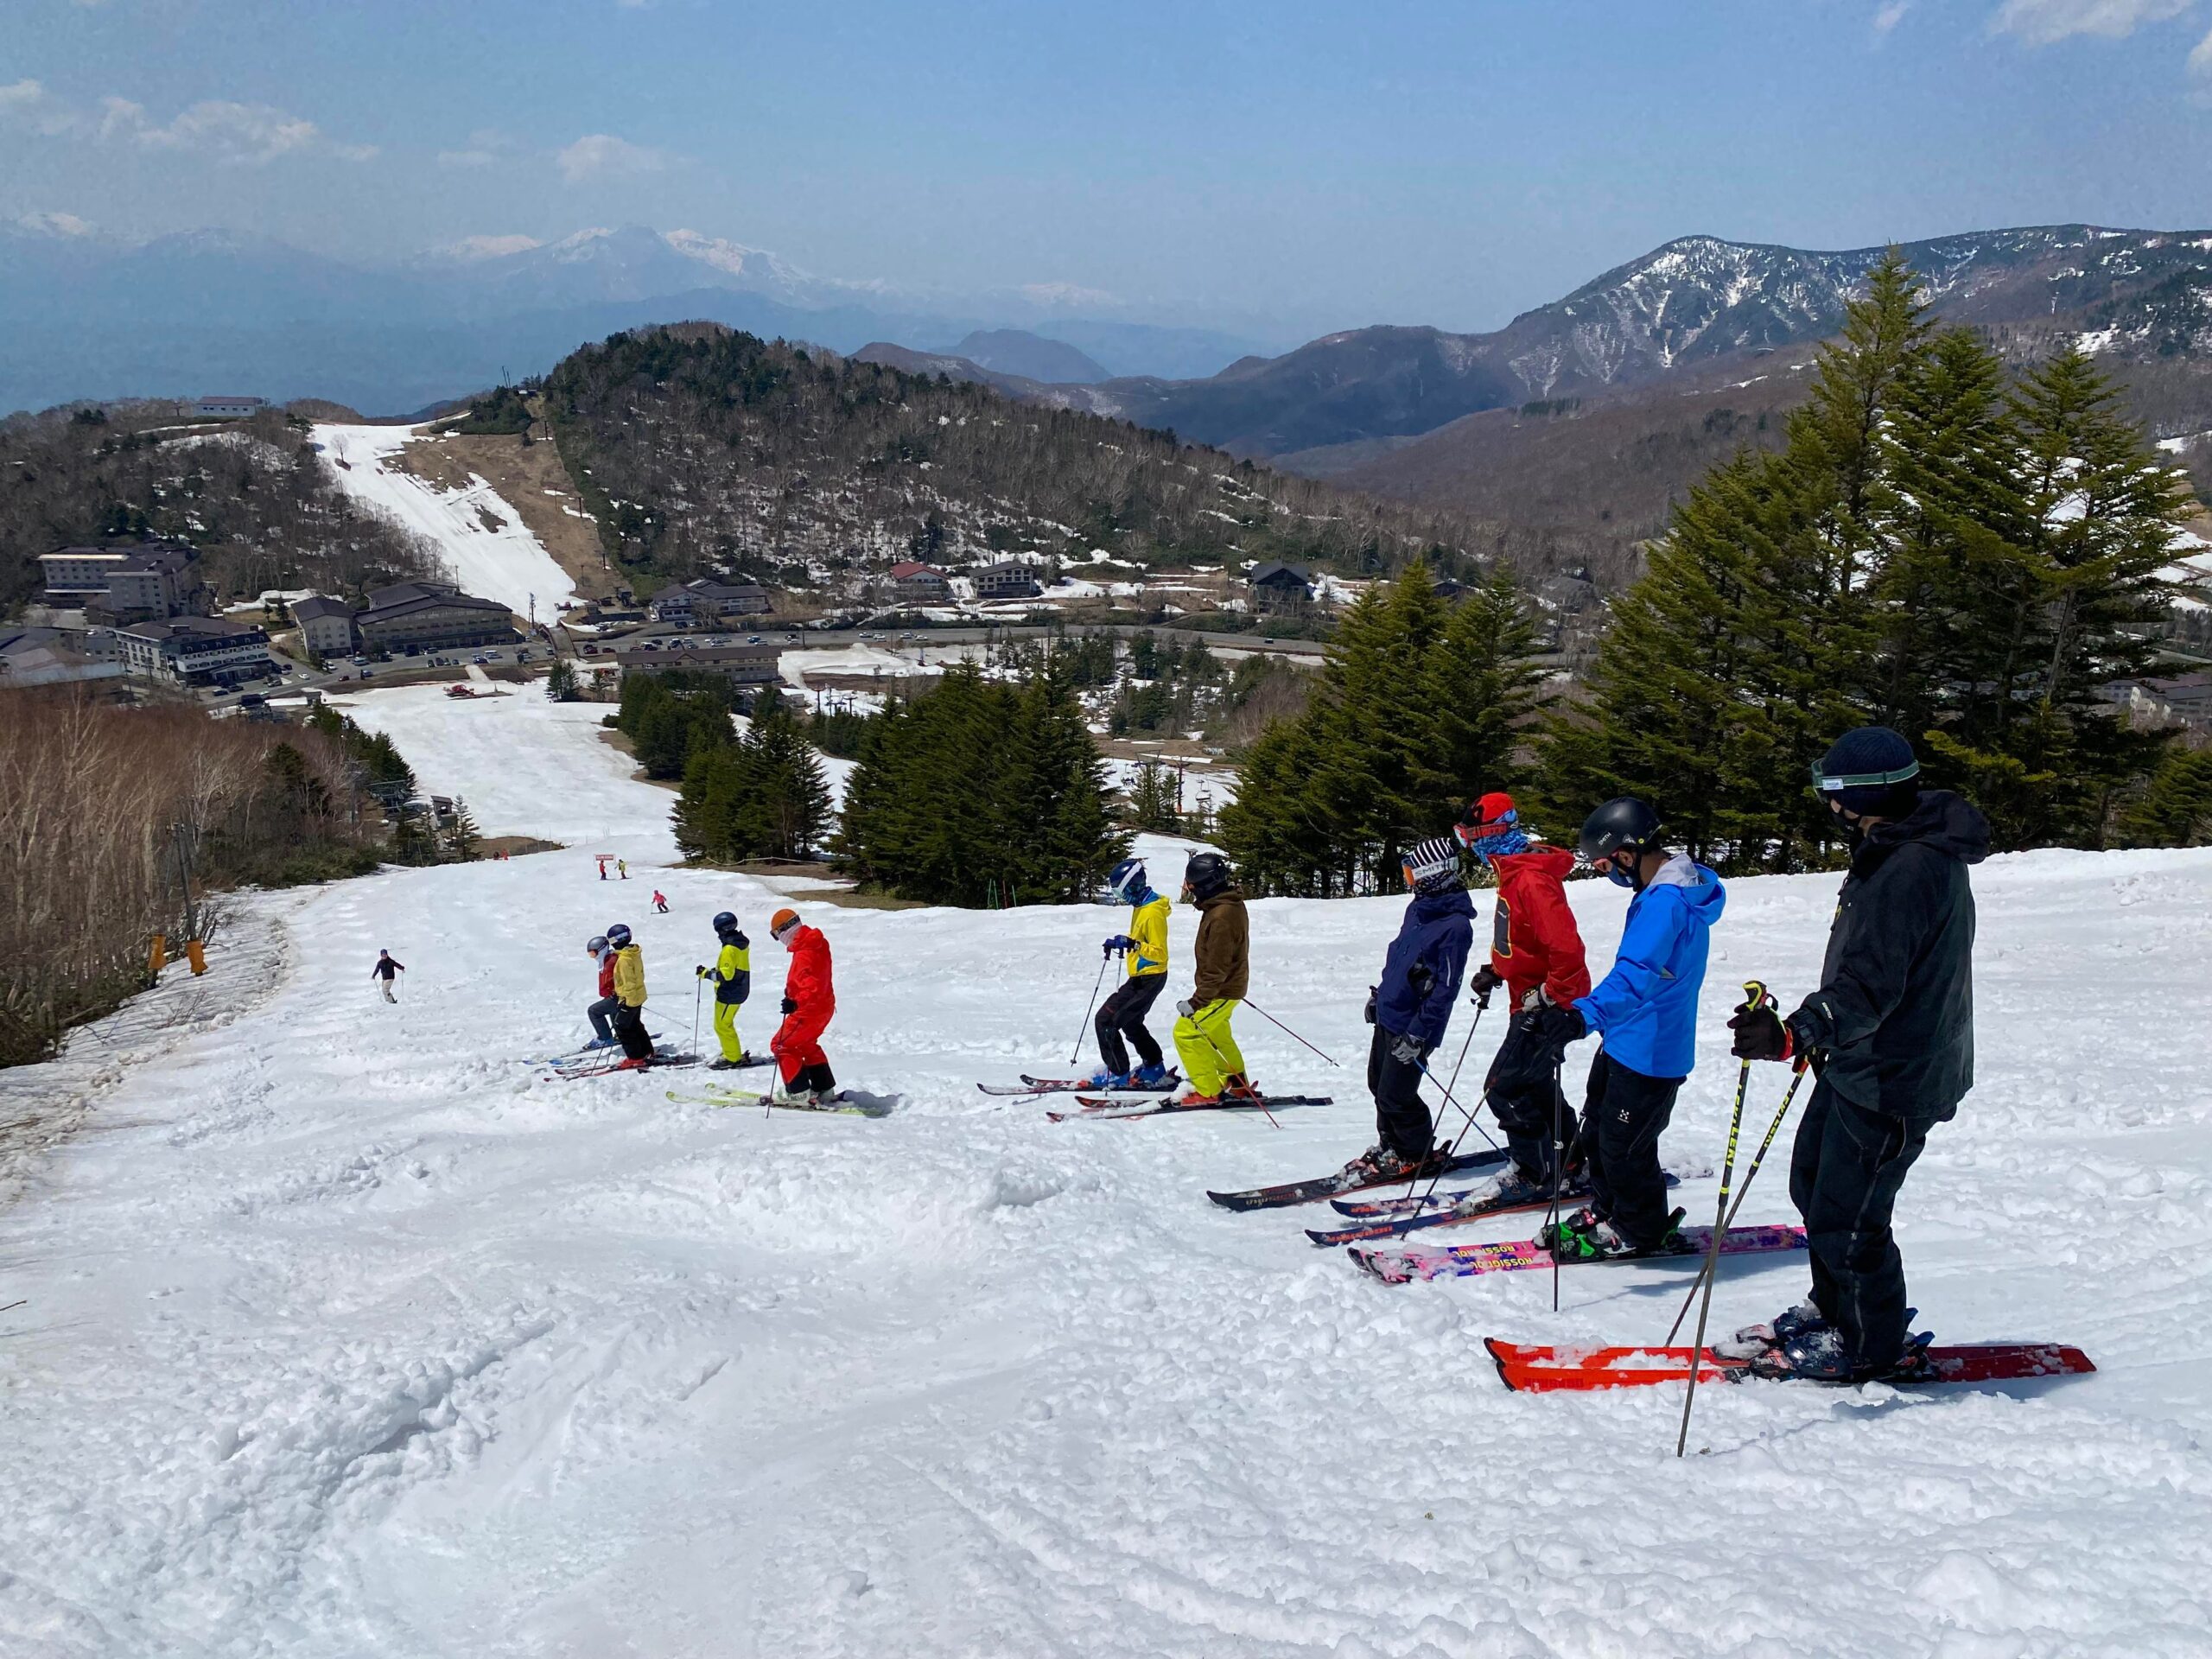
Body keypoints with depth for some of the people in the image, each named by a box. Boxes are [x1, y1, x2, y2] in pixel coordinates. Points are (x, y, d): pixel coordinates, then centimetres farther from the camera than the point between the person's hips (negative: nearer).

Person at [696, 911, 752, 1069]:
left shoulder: (729, 949, -23)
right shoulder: (742, 943, 7)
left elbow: (726, 975, -27)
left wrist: (706, 973, -18)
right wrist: (715, 971, 13)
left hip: (729, 994, -10)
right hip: (739, 990, 10)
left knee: (722, 1026, 1)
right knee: (726, 1023, 20)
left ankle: (733, 1058, 7)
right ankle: (734, 1054, 27)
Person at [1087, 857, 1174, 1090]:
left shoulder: (1152, 914, -22)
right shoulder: (1141, 907, 10)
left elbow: (1159, 953, -23)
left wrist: (1133, 944, -32)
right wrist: (1120, 944, 8)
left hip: (1148, 979, -11)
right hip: (1141, 977, 11)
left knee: (1105, 1020, -9)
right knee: (1131, 1023, 25)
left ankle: (1117, 1073, -2)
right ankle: (1155, 1070, 33)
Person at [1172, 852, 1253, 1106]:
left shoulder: (1221, 917, -28)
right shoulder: (1230, 904, 5)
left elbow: (1217, 968, -27)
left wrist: (1197, 1001, -23)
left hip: (1221, 991, -10)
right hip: (1228, 986, 10)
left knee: (1186, 1033, -7)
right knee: (1216, 1035, 24)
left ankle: (1208, 1092, -1)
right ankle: (1238, 1086, 37)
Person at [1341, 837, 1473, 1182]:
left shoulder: (1455, 926, -21)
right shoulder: (1419, 908, 7)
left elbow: (1445, 989, -22)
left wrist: (1418, 1035, -23)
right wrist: (1379, 993, 26)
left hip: (1413, 1027, -9)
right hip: (1388, 1015, 9)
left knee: (1395, 1095, -3)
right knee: (1379, 1084, 17)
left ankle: (1417, 1154, 18)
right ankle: (1390, 1146, 33)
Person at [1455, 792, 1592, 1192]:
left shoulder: (1533, 880, -24)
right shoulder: (1513, 873, 10)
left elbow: (1567, 948, -30)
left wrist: (1548, 997, -24)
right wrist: (1494, 972, 15)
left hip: (1548, 1006, -11)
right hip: (1530, 1002, 11)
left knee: (1503, 1089, -7)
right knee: (1535, 1087, 20)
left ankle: (1536, 1175, 5)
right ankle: (1572, 1164, 33)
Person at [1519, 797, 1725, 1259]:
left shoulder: (1666, 902, -26)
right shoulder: (1667, 889, 8)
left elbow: (1636, 975, -40)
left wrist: (1584, 1015, -53)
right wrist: (1584, 1014, 32)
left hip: (1650, 1053, -10)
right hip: (1624, 1041, 10)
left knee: (1623, 1146, 4)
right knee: (1596, 1131, 21)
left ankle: (1645, 1231, 24)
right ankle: (1605, 1212, 37)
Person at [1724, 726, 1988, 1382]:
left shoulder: (1908, 871, -27)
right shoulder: (1901, 851, 8)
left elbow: (1870, 985, -36)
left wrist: (1795, 1036, -47)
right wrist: (1814, 1033, 31)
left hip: (1890, 1082, -11)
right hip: (1860, 1063, 11)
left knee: (1844, 1219, 1)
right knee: (1812, 1182, 22)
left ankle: (1874, 1345, 23)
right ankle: (1832, 1310, 41)